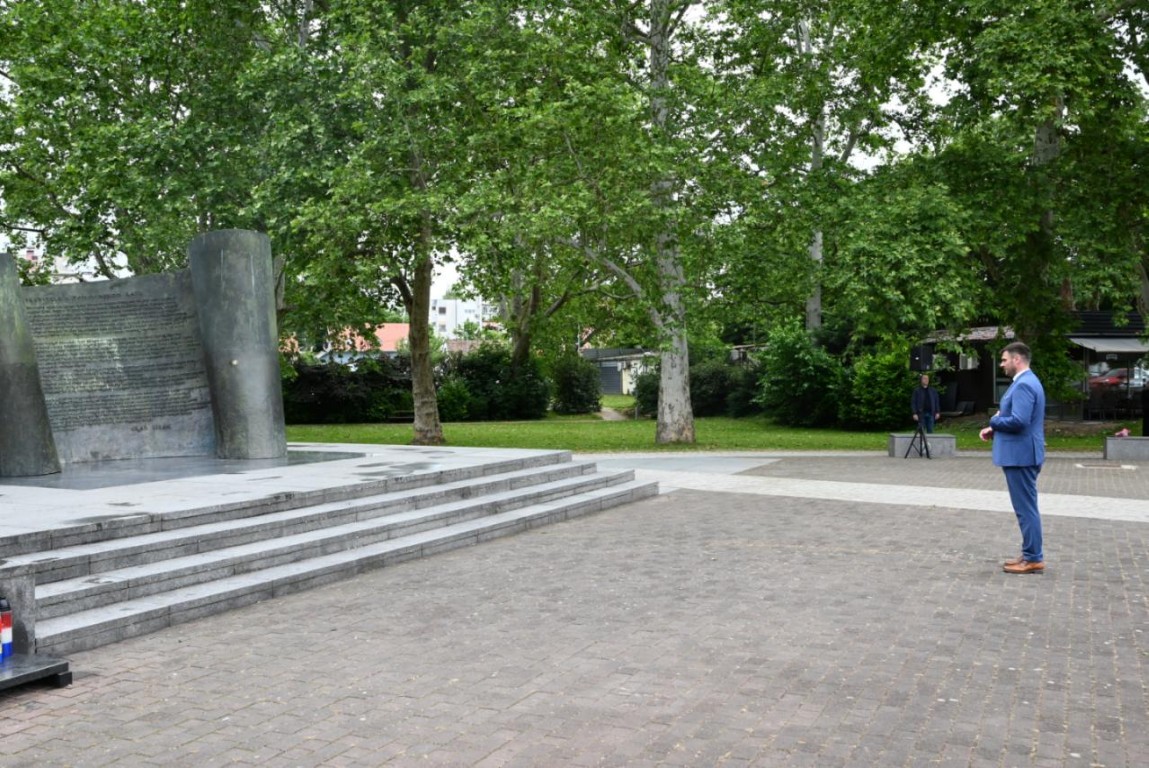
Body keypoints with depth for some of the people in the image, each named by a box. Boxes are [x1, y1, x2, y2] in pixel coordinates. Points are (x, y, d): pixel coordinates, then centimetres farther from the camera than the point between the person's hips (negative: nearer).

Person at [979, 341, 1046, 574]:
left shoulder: (1023, 384, -18)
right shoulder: (1026, 381, 16)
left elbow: (1019, 421, -28)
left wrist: (994, 420, -10)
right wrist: (995, 429, 7)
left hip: (1020, 455, -11)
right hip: (1021, 454, 11)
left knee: (1026, 508, -4)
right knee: (1026, 507, 16)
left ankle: (1033, 559, 2)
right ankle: (1031, 554, 23)